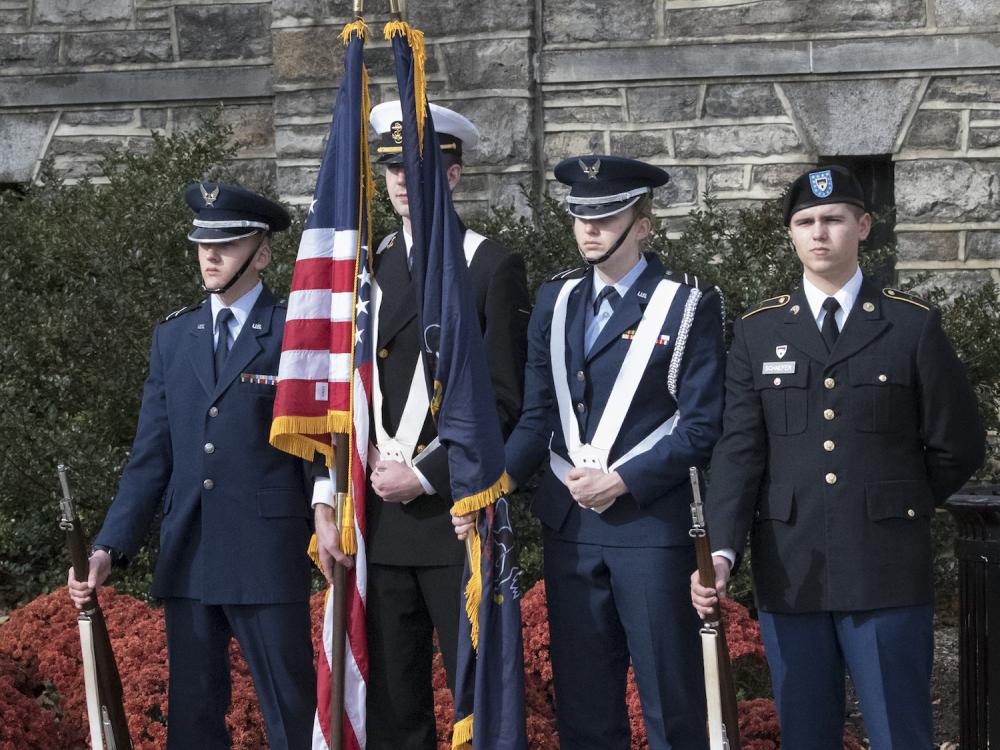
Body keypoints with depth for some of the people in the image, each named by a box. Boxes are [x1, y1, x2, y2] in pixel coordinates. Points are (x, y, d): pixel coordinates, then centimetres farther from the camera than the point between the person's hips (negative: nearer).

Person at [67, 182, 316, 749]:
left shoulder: (295, 334, 0)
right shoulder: (173, 337, 13)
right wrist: (110, 549, 2)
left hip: (269, 561, -5)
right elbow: (151, 458, 12)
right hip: (188, 563, 5)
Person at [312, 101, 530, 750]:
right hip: (379, 519, 5)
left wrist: (425, 475, -11)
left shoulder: (492, 267, -1)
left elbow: (504, 400, -6)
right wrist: (327, 501, 6)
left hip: (456, 515, -5)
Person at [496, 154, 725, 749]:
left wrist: (623, 480, -15)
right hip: (569, 526, 5)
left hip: (651, 526, -4)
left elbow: (701, 426, -7)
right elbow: (538, 417, 8)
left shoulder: (689, 307, -3)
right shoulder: (556, 301, 11)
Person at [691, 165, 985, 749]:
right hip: (790, 571, 2)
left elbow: (957, 447, 6)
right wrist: (722, 551, -13)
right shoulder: (758, 331, 7)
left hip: (887, 572, -2)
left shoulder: (913, 325, 2)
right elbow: (739, 451, -1)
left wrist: (896, 508, 10)